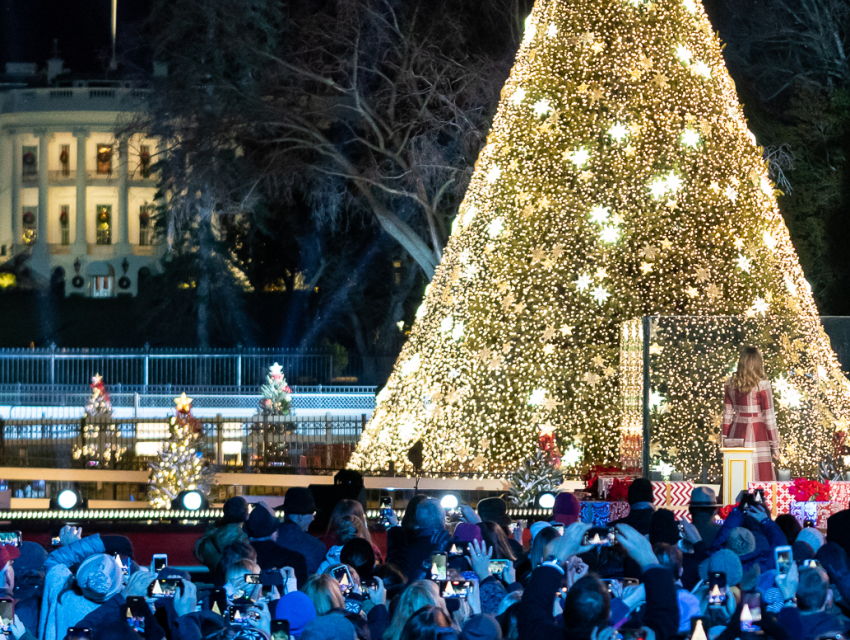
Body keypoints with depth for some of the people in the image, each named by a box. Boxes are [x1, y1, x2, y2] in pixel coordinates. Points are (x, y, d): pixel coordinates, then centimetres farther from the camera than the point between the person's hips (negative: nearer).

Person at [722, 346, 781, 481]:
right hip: (757, 434, -5)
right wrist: (775, 445, 0)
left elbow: (728, 413, 10)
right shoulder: (762, 384, -8)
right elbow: (768, 416, -6)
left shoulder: (731, 383, 4)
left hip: (737, 431, 5)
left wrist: (725, 439, 18)